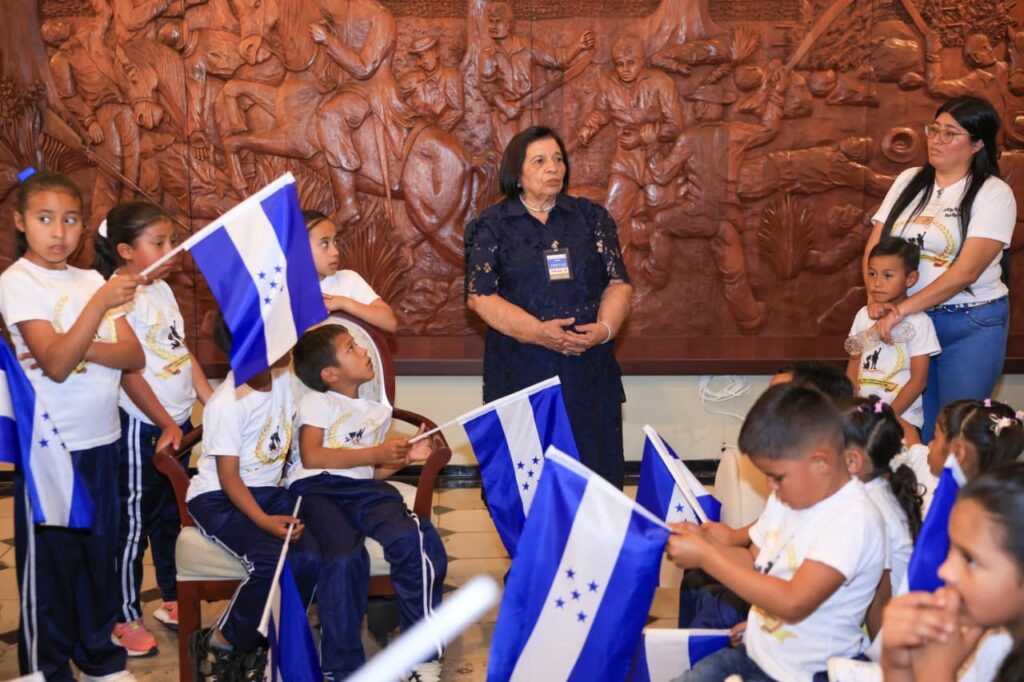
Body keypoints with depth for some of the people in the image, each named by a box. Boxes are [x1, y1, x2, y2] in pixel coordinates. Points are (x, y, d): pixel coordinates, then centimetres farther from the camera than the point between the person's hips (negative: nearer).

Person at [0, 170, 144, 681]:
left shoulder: (91, 280, 8)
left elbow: (134, 355, 1)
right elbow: (55, 364, -20)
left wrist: (81, 348, -16)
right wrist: (102, 302, -27)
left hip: (102, 441, 5)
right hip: (49, 447, -5)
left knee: (99, 553, 14)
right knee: (49, 562, 4)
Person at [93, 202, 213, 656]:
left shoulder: (162, 290, 8)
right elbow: (128, 371, -19)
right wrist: (165, 424, -17)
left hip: (178, 421, 8)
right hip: (142, 428, -8)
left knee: (170, 515, 19)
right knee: (133, 524, 4)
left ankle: (172, 600, 33)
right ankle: (125, 618, 16)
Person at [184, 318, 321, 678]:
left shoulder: (285, 377, -1)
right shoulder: (228, 404, -20)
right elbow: (228, 477, -19)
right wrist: (264, 522, -29)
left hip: (269, 491, 6)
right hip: (218, 498, -6)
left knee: (309, 560, -23)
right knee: (272, 561, -32)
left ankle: (257, 645, -1)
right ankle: (217, 645, -6)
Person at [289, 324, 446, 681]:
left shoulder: (378, 412, 29)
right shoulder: (316, 402, 9)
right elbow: (311, 456, -7)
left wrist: (404, 457, 9)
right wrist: (374, 454, -7)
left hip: (362, 489, 5)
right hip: (316, 488, -4)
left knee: (416, 540, -27)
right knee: (346, 558, -35)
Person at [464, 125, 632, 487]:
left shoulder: (591, 217, 10)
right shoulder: (491, 226, 3)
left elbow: (618, 282, 7)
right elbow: (481, 295, -4)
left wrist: (605, 327, -14)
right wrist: (537, 332, -17)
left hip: (588, 367, 2)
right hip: (521, 371, -2)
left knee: (592, 464, 3)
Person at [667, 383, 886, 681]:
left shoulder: (853, 519, -23)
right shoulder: (789, 497, 4)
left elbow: (794, 603, -29)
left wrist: (705, 556, -25)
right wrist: (705, 540, -10)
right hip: (754, 653, 8)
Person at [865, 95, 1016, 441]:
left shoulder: (994, 193, -9)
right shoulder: (909, 180, 6)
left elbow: (966, 272, -18)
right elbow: (874, 247, 5)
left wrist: (900, 309, -21)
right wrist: (877, 299, -13)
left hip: (971, 325, -4)